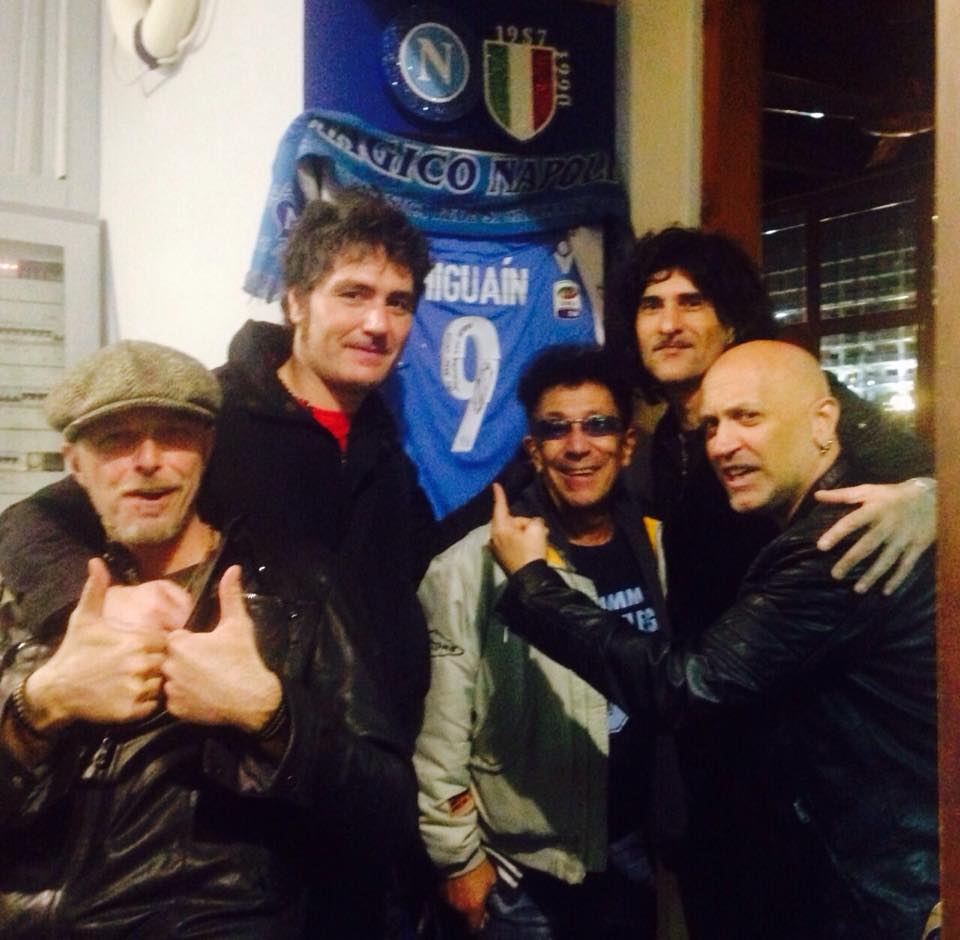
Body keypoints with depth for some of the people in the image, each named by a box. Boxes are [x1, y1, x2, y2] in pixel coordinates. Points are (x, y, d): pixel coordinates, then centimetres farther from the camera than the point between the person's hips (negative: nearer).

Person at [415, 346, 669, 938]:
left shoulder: (654, 549, 0)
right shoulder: (475, 565, -15)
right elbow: (439, 729, -12)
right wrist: (457, 855, -9)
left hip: (635, 850, 4)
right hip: (522, 868, -4)